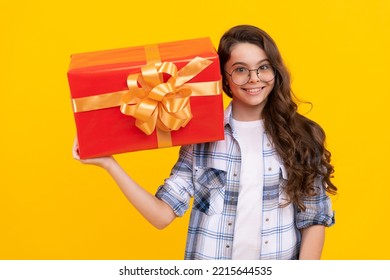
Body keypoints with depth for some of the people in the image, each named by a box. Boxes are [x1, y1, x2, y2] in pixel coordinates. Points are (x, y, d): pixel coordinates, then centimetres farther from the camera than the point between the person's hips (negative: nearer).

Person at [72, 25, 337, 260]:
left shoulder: (301, 136, -5)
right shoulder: (201, 137, -6)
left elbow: (313, 220, -2)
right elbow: (162, 214, -11)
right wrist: (109, 163, -17)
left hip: (281, 258, 0)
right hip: (210, 256, 0)